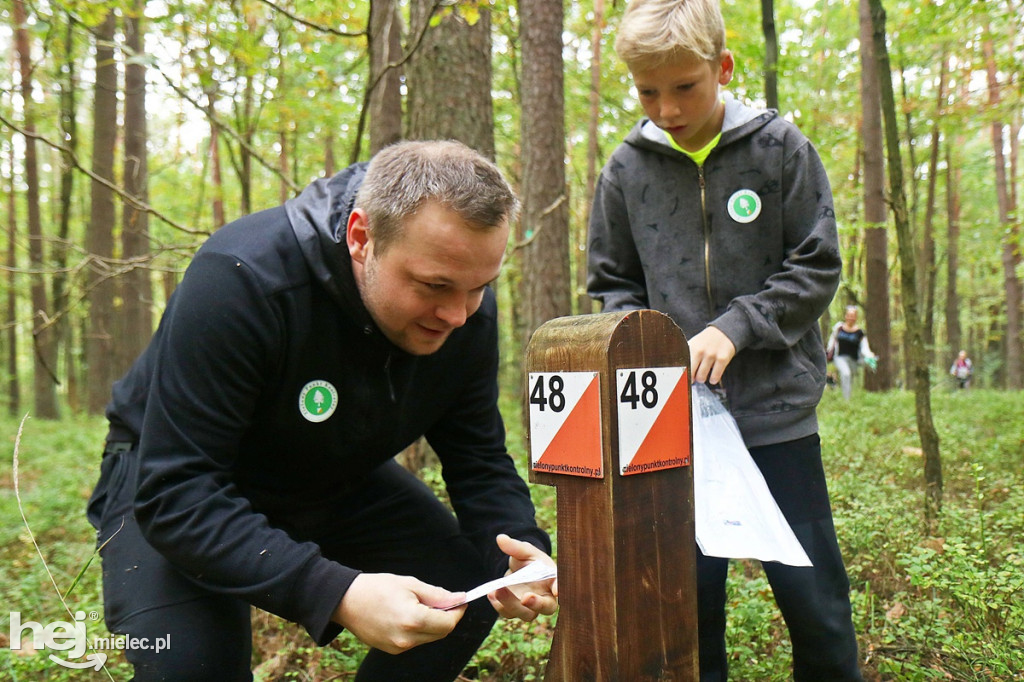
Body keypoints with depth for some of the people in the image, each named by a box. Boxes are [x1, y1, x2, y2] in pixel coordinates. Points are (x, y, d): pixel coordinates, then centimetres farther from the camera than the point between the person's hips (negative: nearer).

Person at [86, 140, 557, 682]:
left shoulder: (466, 309, -18)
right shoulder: (241, 280, -35)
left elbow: (479, 458, -9)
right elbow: (176, 492, -36)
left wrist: (521, 546, -30)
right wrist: (337, 594, -46)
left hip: (337, 481, 5)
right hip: (170, 474, -3)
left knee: (470, 594, -10)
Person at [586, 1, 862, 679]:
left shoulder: (779, 146, -2)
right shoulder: (626, 168, 2)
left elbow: (818, 268, -1)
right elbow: (613, 284, 10)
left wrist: (734, 328, -14)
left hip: (777, 407, -1)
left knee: (810, 586, 8)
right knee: (690, 589, 10)